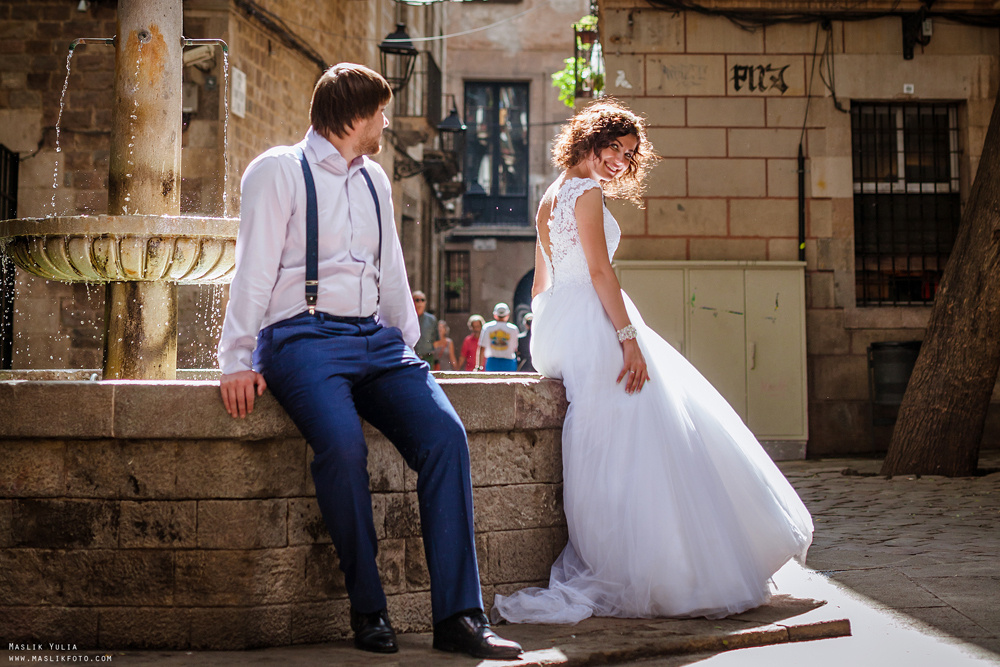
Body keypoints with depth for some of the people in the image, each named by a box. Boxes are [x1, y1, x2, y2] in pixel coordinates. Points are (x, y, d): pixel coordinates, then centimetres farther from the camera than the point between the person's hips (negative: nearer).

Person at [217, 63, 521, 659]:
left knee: (445, 432, -20)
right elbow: (254, 270, -3)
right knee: (343, 443, -33)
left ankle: (458, 615, -19)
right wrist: (238, 361, -9)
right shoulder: (278, 171, 4)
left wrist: (408, 348, 17)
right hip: (303, 337, -5)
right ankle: (369, 610, -15)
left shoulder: (374, 180, 22)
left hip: (376, 339, 6)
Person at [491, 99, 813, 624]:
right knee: (630, 449, -7)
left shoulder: (550, 197, 22)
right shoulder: (586, 192, -6)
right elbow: (600, 271, -15)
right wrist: (629, 337, -19)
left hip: (553, 327, 10)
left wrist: (549, 343, 25)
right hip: (590, 322, -10)